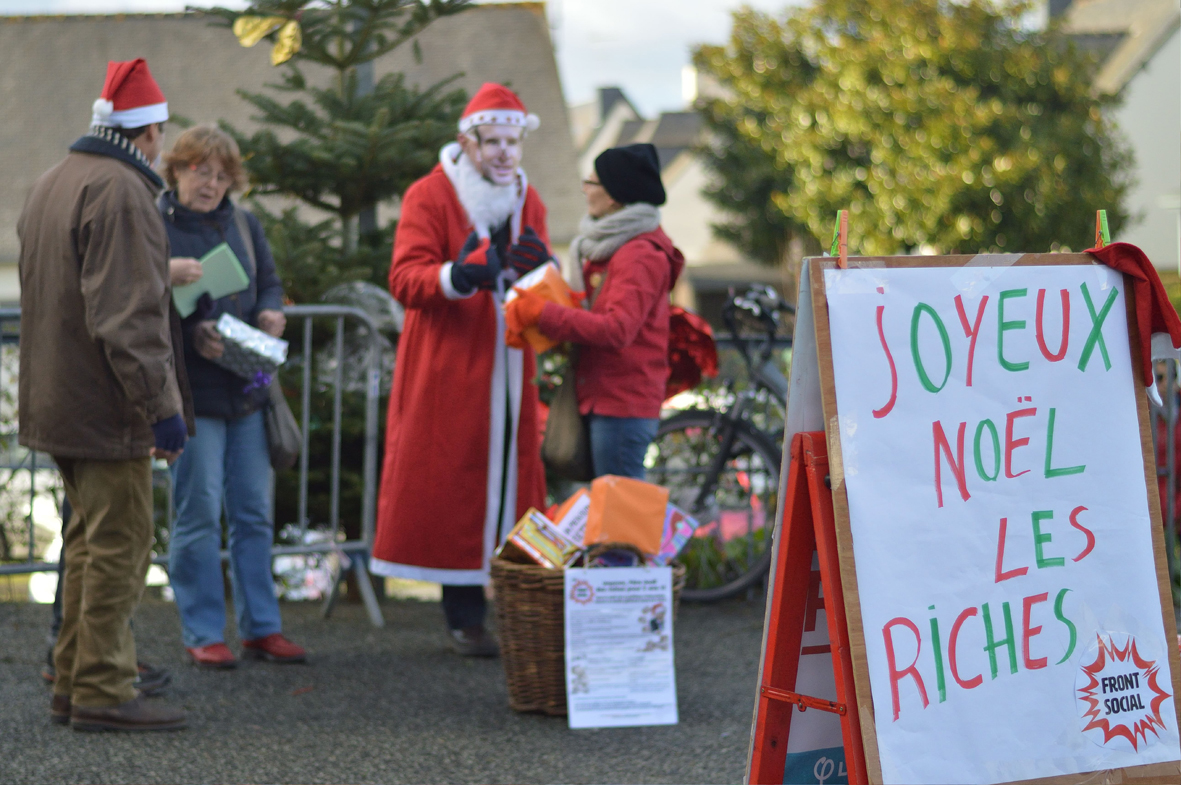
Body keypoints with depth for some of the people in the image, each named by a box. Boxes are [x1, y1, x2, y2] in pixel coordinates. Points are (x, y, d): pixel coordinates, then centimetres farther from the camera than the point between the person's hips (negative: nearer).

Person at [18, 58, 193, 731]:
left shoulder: (51, 184, 16)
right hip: (107, 409, -10)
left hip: (59, 400, 10)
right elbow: (127, 316, -22)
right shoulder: (120, 192, -16)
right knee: (120, 544, -5)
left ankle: (73, 685, 20)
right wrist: (161, 405, -22)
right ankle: (102, 691, -3)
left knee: (90, 539, 16)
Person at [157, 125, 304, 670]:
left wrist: (270, 313, 0)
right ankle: (203, 634, 5)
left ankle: (260, 628, 17)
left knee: (254, 512, 9)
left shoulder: (243, 224, 12)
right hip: (191, 392, -6)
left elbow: (269, 283, 22)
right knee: (198, 512, -3)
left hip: (247, 389, 6)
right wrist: (192, 334, -23)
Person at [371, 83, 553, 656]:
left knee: (511, 476, 0)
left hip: (508, 369, 5)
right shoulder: (430, 196, -1)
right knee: (455, 484, -6)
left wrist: (539, 269, -6)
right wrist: (455, 276, -32)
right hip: (447, 369, -5)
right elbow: (404, 280, -11)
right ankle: (465, 617, -1)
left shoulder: (527, 202, 16)